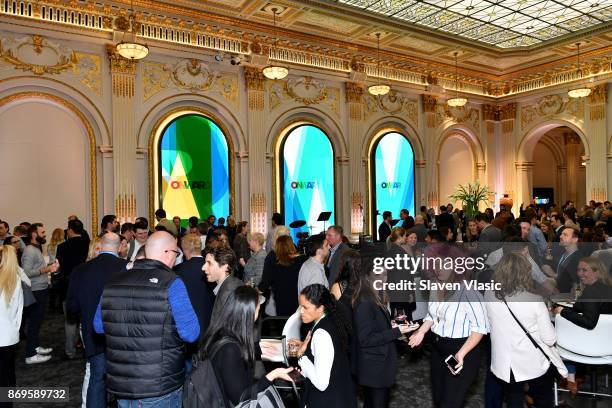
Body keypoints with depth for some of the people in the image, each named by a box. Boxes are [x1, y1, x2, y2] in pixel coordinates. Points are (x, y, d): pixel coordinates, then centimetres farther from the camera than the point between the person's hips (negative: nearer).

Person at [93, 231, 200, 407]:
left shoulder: (113, 282, 1)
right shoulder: (171, 283, -16)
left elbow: (99, 326, 13)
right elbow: (191, 333, -18)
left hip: (120, 385, 5)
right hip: (160, 388, -5)